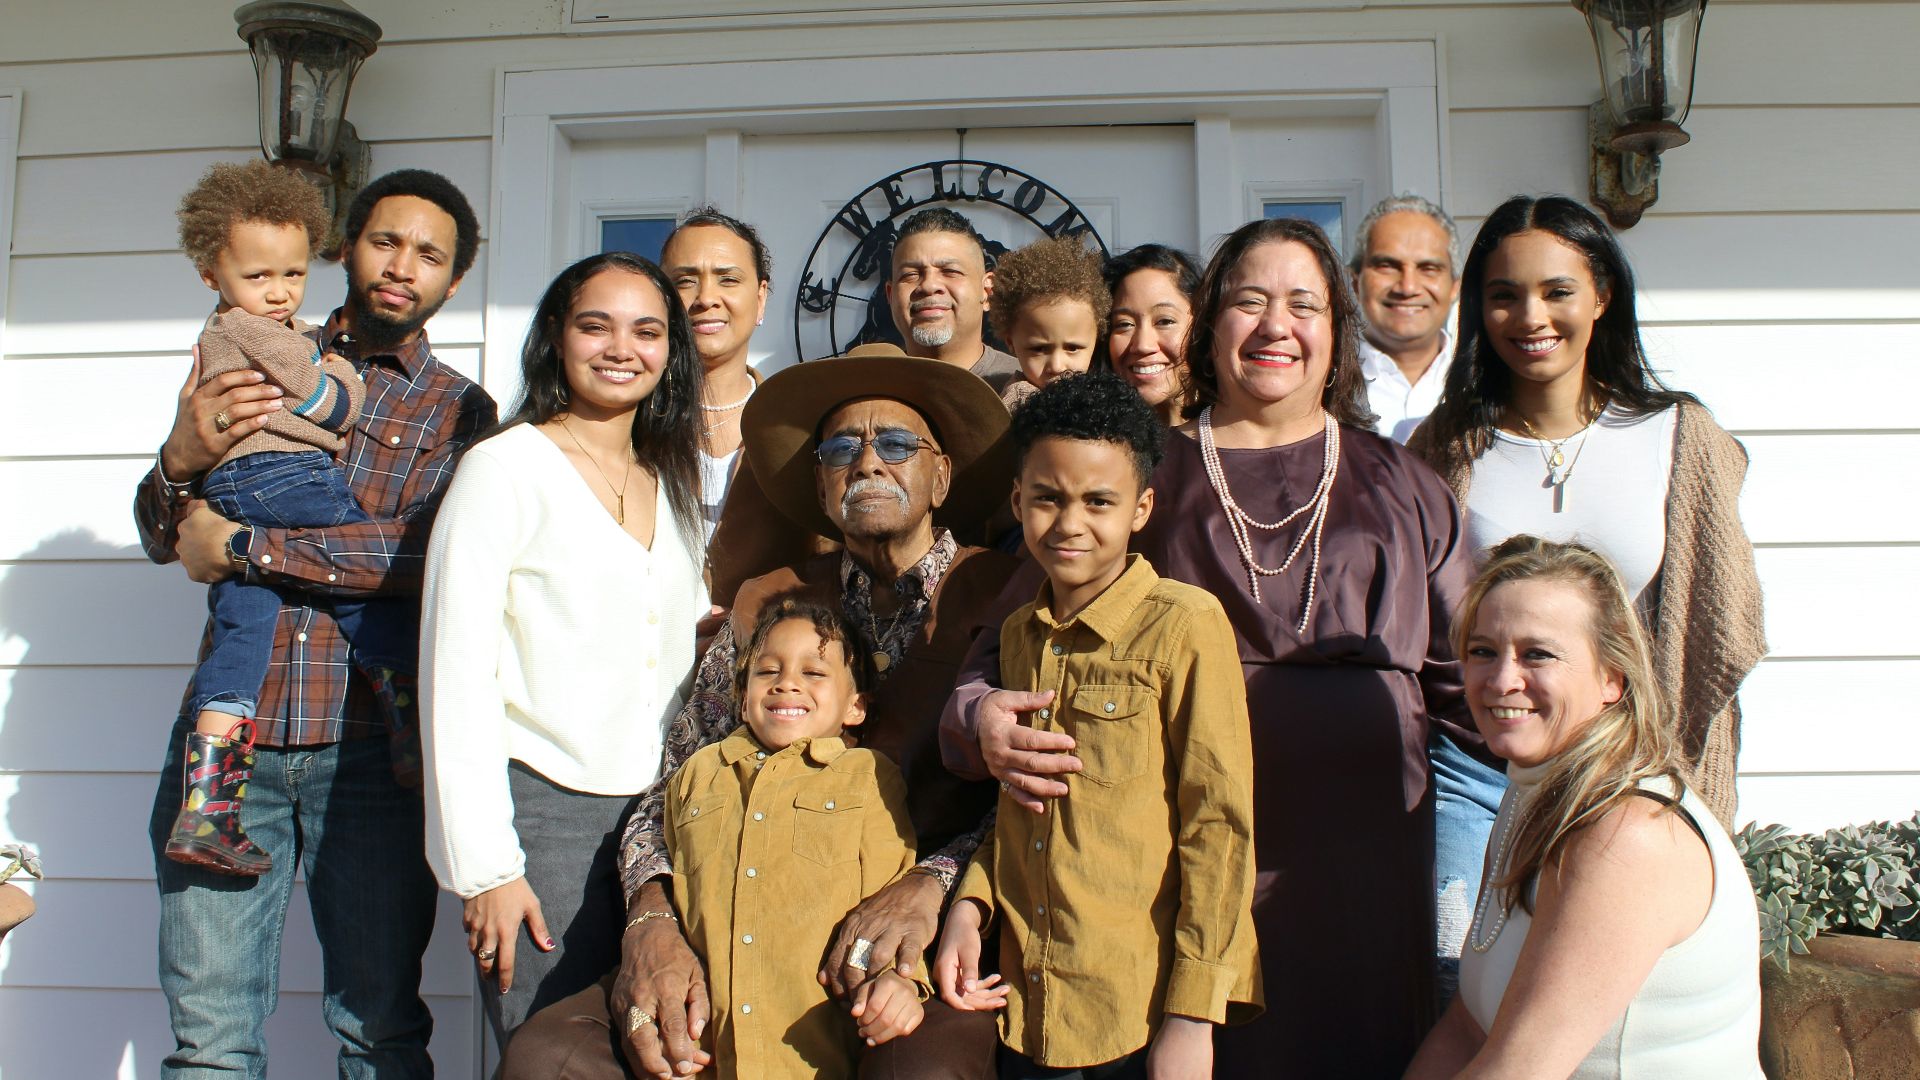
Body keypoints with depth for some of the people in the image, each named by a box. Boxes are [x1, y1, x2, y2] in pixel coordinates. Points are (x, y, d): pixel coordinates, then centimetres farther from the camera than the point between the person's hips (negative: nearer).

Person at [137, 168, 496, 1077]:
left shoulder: (458, 412, 8)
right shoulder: (259, 361, 14)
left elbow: (428, 553, -11)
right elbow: (161, 536, 11)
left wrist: (241, 548, -11)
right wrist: (181, 460, -10)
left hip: (369, 744, -1)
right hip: (228, 730, 2)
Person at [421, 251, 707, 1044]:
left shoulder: (673, 482, 13)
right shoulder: (505, 467, -5)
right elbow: (456, 671, -9)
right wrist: (484, 863, -12)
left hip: (658, 816, 6)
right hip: (542, 808, -5)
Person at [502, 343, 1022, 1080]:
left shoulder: (1005, 599, 1)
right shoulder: (767, 604, 12)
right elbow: (674, 784, 11)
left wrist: (932, 883, -20)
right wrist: (649, 922, -7)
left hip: (932, 943, -4)